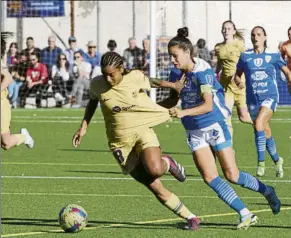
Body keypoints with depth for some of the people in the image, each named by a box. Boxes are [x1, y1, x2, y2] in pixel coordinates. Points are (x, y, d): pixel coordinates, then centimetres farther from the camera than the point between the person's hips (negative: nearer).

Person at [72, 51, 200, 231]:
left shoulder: (137, 78, -10)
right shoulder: (97, 85, -5)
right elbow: (92, 102, 17)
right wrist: (84, 127, 12)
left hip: (143, 130, -1)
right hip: (120, 141, 1)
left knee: (155, 169, -34)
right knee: (157, 189, -5)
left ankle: (167, 163, 4)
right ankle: (191, 218, 10)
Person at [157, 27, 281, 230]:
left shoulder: (203, 71, -20)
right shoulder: (176, 73, 0)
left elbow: (208, 105, -29)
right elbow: (173, 100, 15)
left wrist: (183, 113, -42)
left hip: (215, 125, -6)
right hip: (195, 132, 6)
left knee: (232, 175, -4)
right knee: (210, 177, -8)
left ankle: (266, 190, 24)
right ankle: (246, 215, -3)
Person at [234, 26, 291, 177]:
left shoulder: (273, 56, -1)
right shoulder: (245, 56, 2)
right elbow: (237, 74, 11)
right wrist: (238, 82, -10)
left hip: (269, 97, -3)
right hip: (253, 99, 3)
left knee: (259, 124, -26)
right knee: (265, 131, 11)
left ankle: (261, 162, -23)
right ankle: (277, 160, 33)